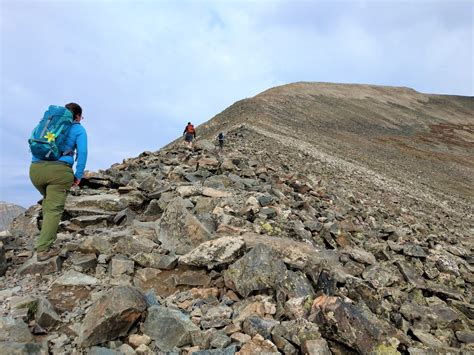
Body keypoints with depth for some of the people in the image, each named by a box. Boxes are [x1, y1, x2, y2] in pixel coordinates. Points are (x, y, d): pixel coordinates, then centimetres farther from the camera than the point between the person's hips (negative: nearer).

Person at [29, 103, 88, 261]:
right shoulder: (79, 129, 9)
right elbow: (82, 152, -4)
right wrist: (78, 176, 0)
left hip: (36, 169, 6)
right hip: (59, 170, -5)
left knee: (49, 199, 29)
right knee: (54, 208, -4)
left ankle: (47, 234, 27)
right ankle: (43, 249, -9)